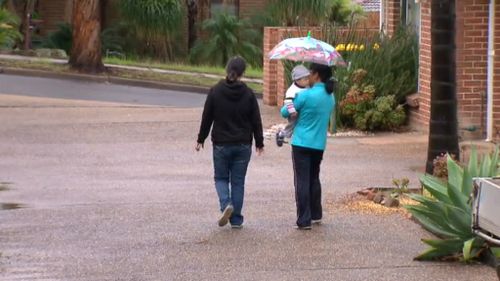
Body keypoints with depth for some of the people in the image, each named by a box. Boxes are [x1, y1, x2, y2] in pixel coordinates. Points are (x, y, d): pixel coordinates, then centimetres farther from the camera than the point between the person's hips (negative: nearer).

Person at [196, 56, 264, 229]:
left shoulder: (215, 92, -6)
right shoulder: (248, 94, -4)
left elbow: (206, 118, -1)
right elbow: (256, 121, 1)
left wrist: (201, 139, 10)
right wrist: (259, 142, 11)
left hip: (221, 144, -1)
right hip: (243, 145, 1)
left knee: (221, 177, 13)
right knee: (238, 181, 8)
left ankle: (226, 204, -14)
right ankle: (236, 220, 8)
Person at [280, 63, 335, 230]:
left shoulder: (306, 95, -16)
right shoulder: (331, 97, 5)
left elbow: (285, 113, -6)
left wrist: (286, 106, 16)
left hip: (302, 143, -6)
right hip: (319, 145, 6)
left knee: (302, 181, -3)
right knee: (314, 179, 21)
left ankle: (304, 220, -5)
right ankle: (316, 215, 30)